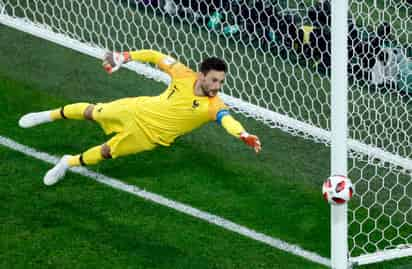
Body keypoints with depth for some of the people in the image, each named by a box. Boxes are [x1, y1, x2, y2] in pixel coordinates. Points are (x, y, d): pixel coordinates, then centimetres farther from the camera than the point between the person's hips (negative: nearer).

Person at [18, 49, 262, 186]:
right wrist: (125, 57, -5)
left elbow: (228, 121, -48)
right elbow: (155, 56, -6)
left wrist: (244, 135, -68)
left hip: (149, 135, -2)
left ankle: (70, 163, 28)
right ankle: (50, 116, 45)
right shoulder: (184, 75, -20)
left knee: (106, 153, 0)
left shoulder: (213, 106, -27)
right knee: (91, 112, 18)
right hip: (139, 109, 2)